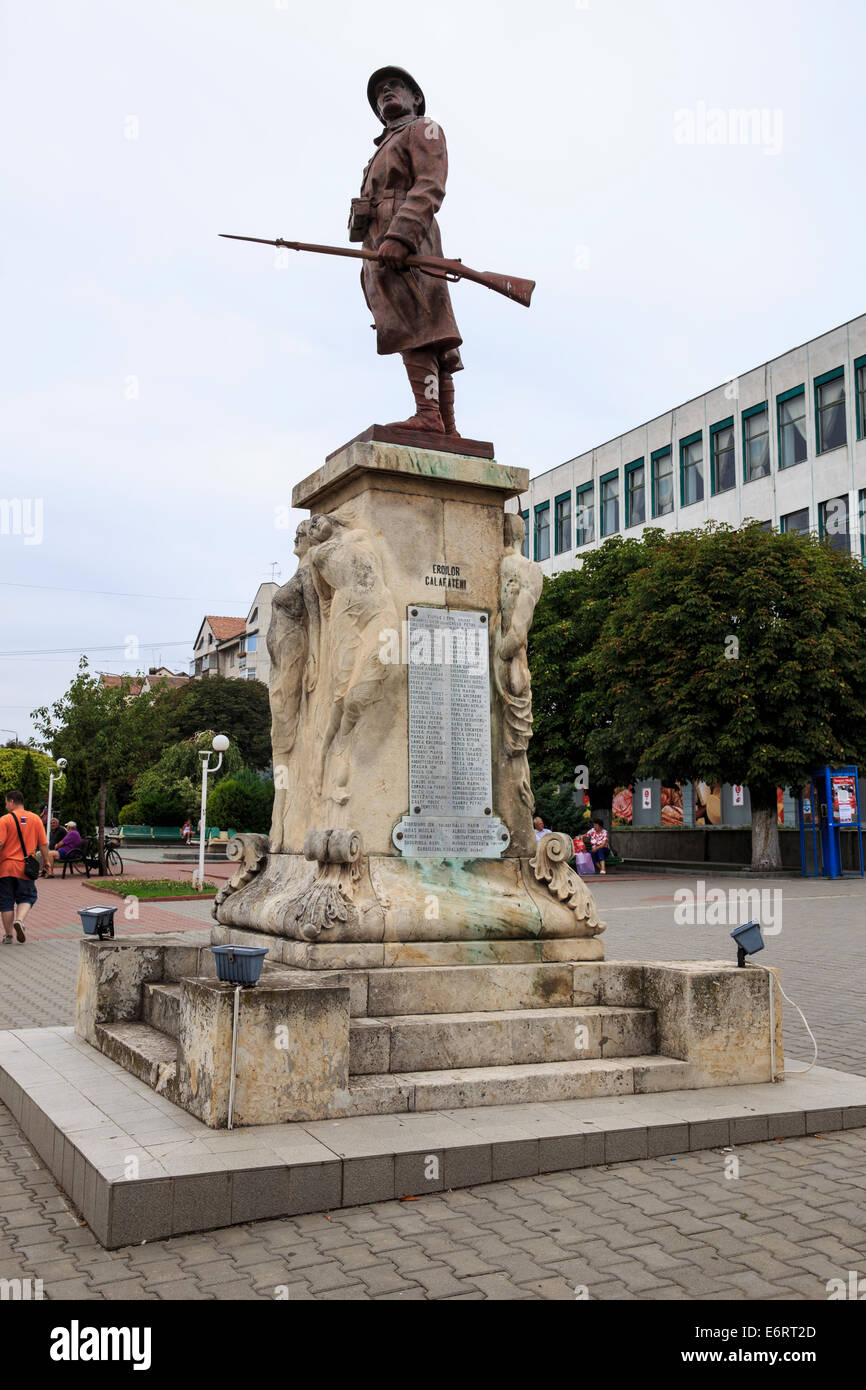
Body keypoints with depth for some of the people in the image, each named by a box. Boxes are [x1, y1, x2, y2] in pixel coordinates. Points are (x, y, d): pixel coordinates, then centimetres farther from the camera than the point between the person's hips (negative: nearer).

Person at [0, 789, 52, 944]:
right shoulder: (35, 819, 4)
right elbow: (43, 844, 6)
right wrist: (46, 860, 16)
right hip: (25, 867, 2)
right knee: (27, 897, 14)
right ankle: (19, 920, -13)